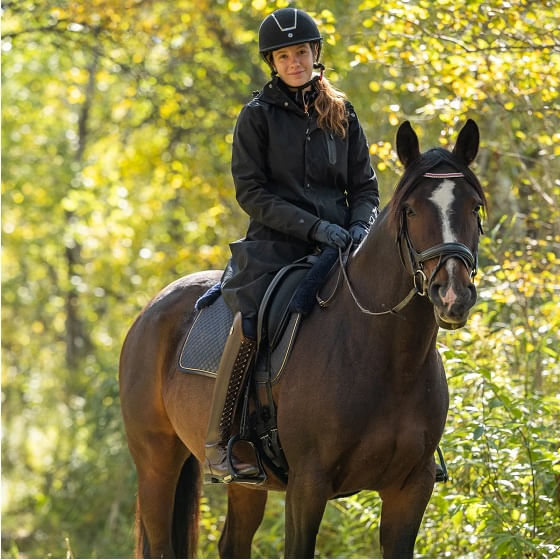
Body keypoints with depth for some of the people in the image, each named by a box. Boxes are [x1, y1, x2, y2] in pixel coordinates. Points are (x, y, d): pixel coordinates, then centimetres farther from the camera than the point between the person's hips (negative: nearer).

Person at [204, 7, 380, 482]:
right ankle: (218, 441, -23)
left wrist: (360, 227, -7)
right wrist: (313, 226, -15)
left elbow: (365, 187, 16)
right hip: (276, 245, -4)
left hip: (338, 244, 4)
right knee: (252, 320, -30)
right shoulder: (259, 114, 4)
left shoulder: (343, 115, 15)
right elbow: (251, 192, -4)